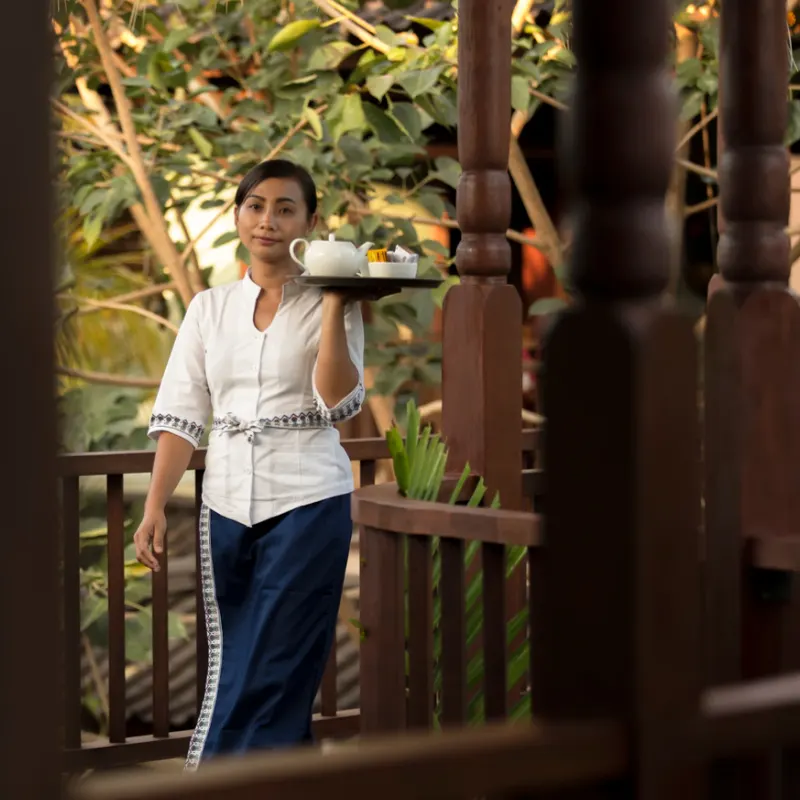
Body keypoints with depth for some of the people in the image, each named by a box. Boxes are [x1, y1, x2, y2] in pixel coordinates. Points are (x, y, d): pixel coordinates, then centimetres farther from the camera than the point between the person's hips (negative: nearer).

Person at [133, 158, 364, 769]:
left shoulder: (328, 306, 1)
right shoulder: (210, 308, 10)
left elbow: (339, 403, -13)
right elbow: (180, 415, 7)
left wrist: (334, 304, -18)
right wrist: (155, 507, -1)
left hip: (307, 501, -4)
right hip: (227, 505, 4)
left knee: (270, 671, -5)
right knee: (234, 665, 8)